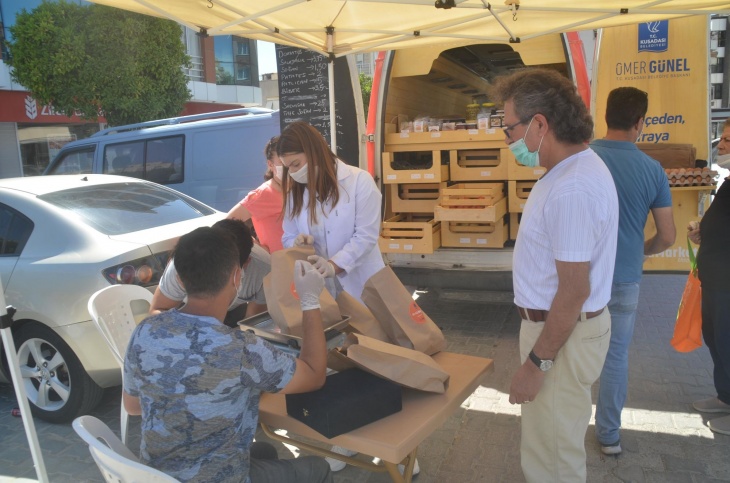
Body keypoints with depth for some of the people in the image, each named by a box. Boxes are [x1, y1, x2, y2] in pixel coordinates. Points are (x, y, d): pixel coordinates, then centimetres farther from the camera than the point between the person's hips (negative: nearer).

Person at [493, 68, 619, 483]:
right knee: (555, 444, 27)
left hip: (564, 333, -10)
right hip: (559, 323, 10)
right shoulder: (576, 166, 7)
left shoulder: (573, 189, -27)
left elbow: (573, 292, -25)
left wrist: (535, 363, -19)